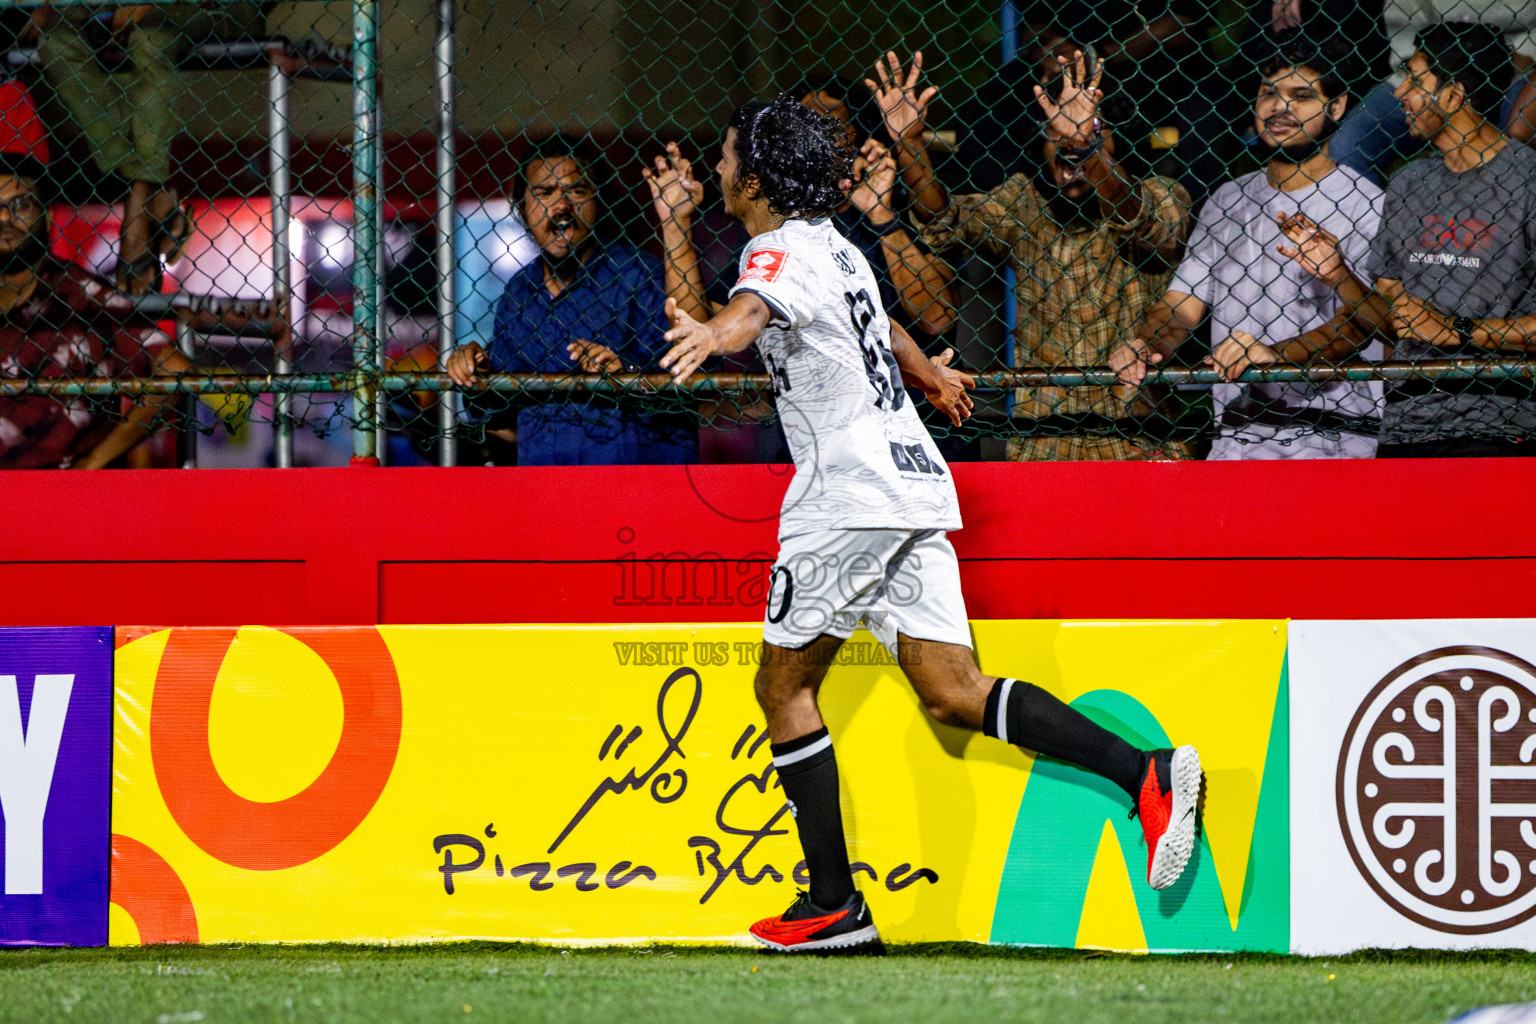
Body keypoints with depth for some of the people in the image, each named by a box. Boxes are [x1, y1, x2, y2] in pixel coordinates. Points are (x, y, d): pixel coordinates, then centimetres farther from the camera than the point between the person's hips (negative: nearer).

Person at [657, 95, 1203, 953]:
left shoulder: (780, 249, -8)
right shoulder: (835, 245, 20)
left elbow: (754, 309, -33)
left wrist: (715, 333, -54)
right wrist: (932, 375, 59)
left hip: (848, 494, -8)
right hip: (913, 477, 8)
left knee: (785, 684, 2)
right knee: (954, 691, 2)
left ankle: (834, 904, 0)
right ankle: (1145, 774, -13)